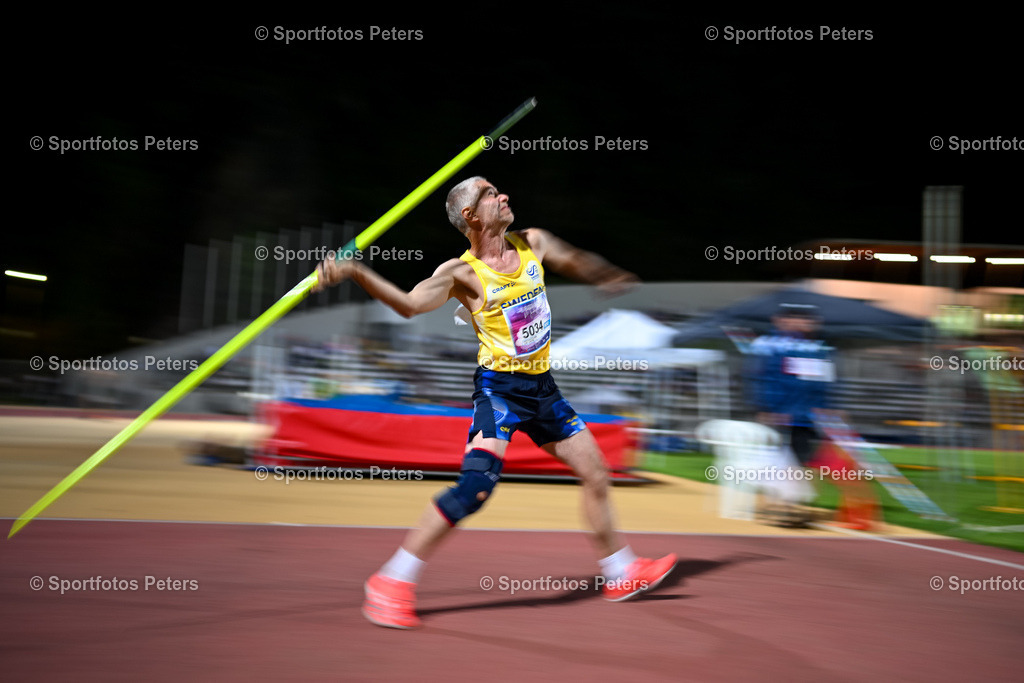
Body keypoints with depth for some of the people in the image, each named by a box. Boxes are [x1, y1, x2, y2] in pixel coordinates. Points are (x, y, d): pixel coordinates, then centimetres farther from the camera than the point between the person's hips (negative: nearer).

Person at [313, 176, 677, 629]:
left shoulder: (532, 243, 4)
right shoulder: (462, 272, -13)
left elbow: (573, 262, 25)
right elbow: (408, 304, -26)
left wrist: (609, 276, 41)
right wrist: (353, 272, -38)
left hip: (542, 387, 7)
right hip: (499, 388, -7)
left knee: (596, 473, 13)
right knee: (476, 486, -22)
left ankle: (620, 574, 32)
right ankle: (392, 583, -10)